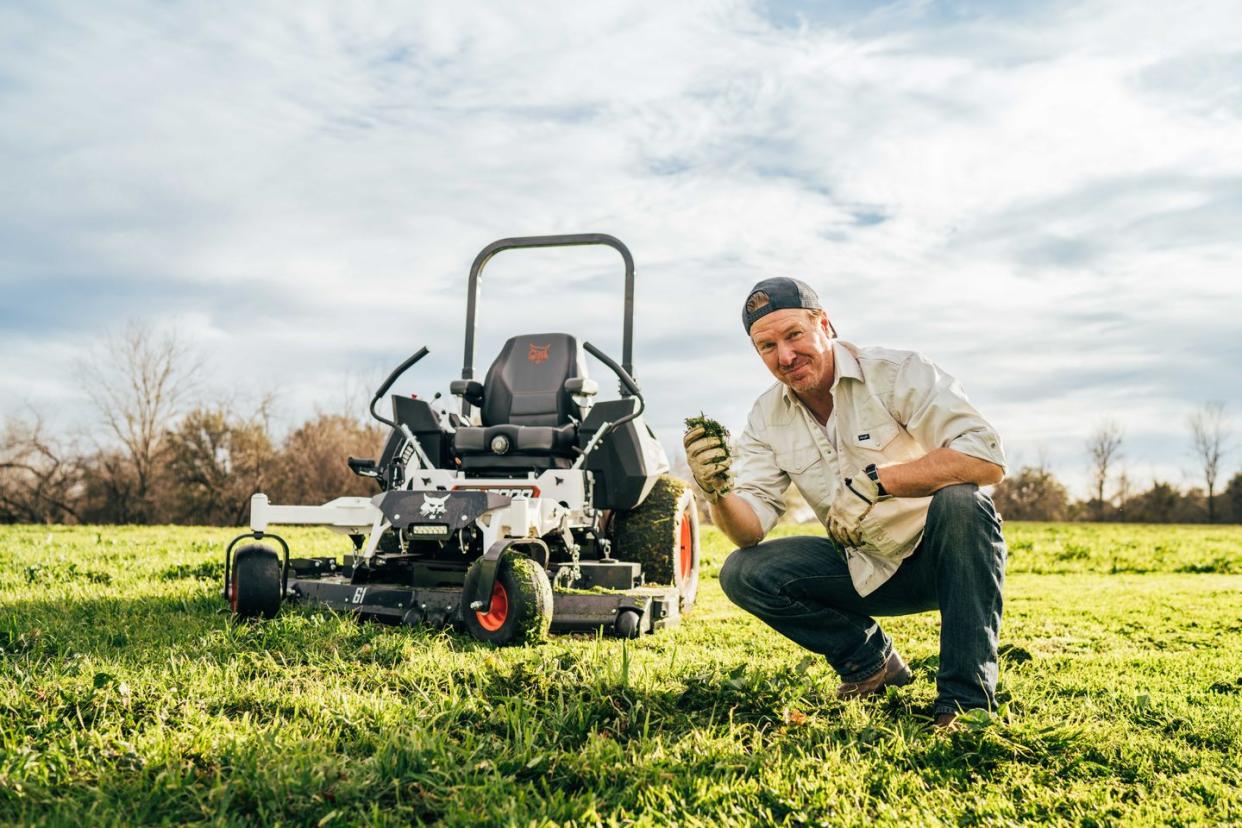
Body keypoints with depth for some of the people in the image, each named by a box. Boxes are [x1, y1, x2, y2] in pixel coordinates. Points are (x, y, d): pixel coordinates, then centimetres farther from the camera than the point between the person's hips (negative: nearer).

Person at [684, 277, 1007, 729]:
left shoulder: (896, 373, -17)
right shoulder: (767, 418, -2)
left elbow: (987, 458, -30)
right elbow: (750, 530, -10)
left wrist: (874, 482, -35)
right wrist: (719, 491, -32)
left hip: (941, 556, -4)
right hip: (865, 572, 4)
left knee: (960, 500, -36)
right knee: (743, 573, -13)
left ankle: (968, 696, -23)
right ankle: (870, 659, 7)